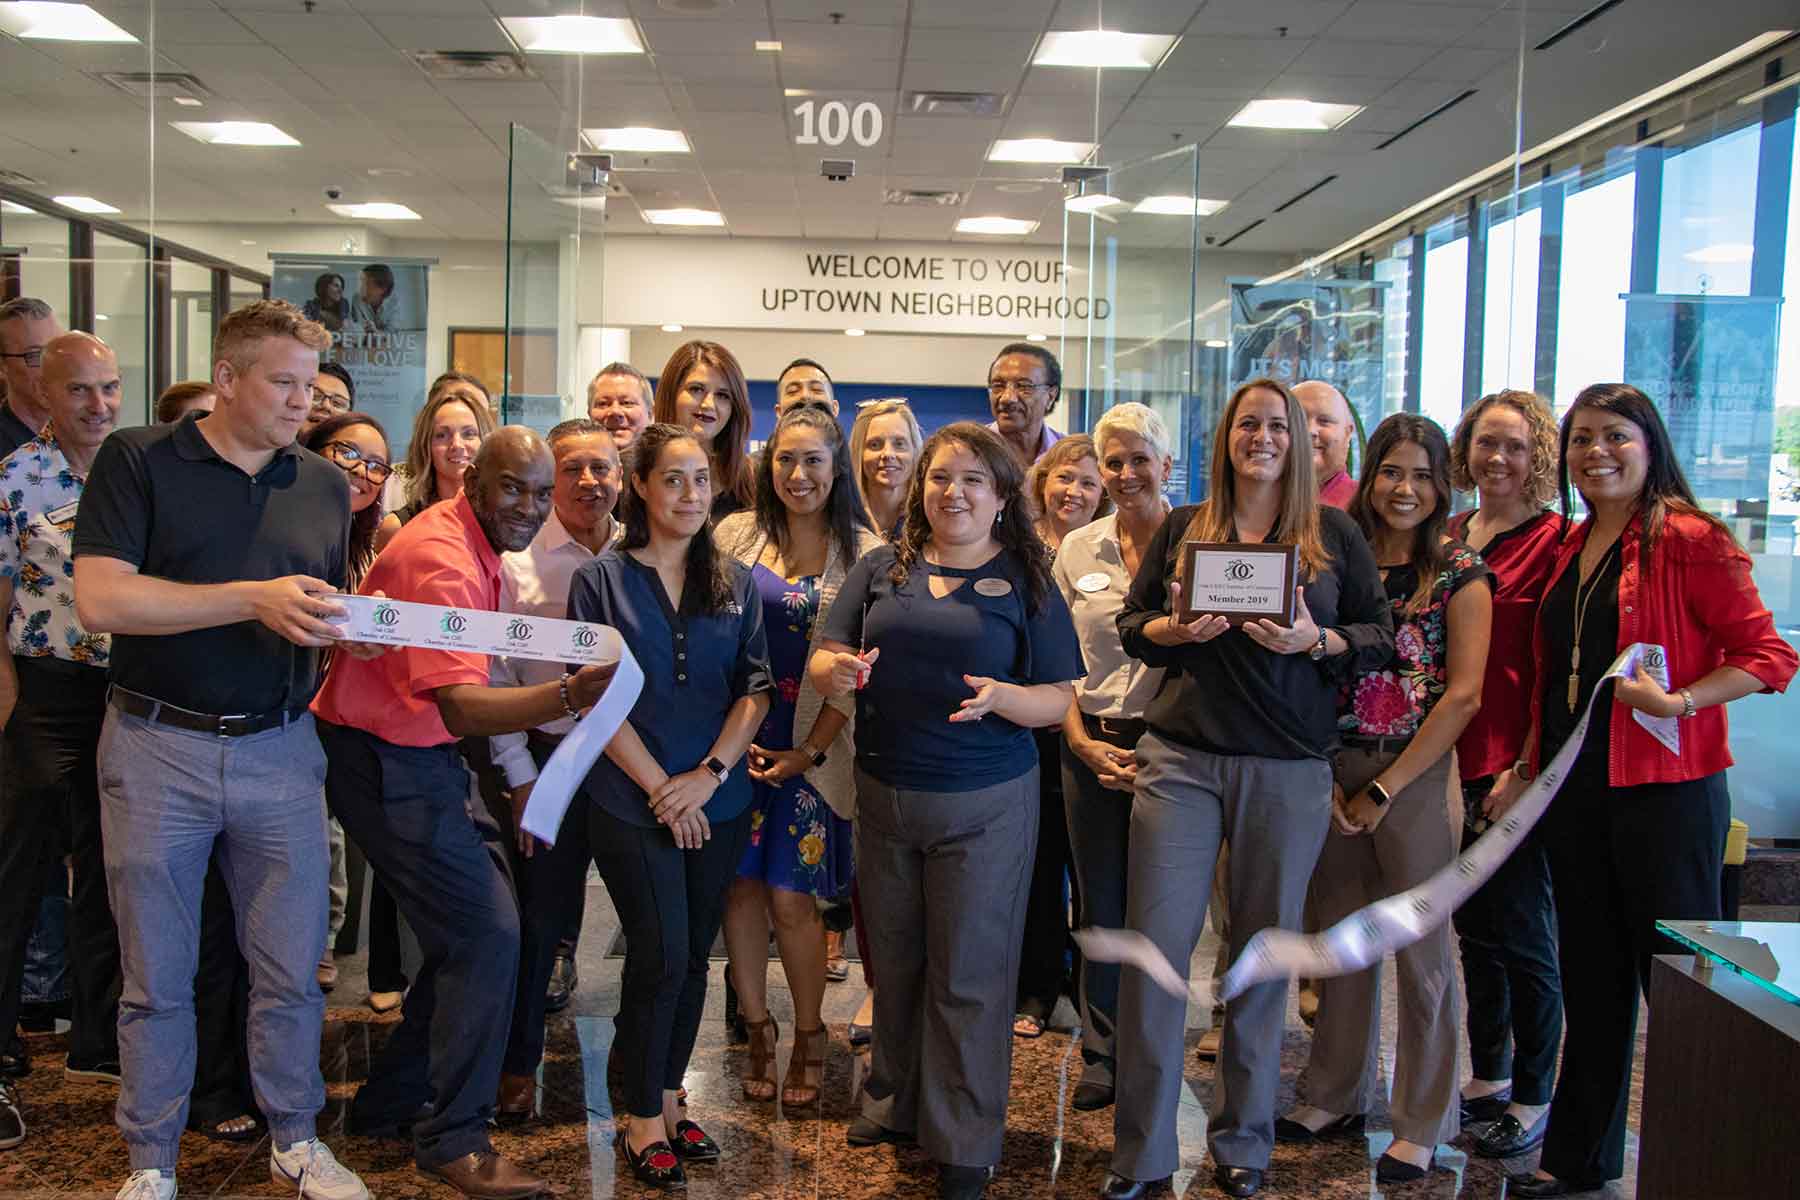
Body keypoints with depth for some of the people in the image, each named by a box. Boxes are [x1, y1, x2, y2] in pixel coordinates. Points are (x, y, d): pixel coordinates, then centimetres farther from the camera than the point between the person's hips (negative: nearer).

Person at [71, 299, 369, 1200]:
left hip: (281, 751, 3)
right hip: (158, 749, -3)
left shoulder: (325, 485, 9)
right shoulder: (137, 461, -4)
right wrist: (255, 599, -21)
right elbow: (100, 599, -16)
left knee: (292, 967, 9)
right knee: (157, 977, 9)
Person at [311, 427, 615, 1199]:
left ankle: (389, 1104, 26)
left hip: (416, 756, 10)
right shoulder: (441, 560, -24)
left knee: (469, 931, 12)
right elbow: (460, 707, -36)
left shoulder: (479, 545, 8)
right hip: (385, 764, -10)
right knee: (488, 933, -12)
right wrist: (569, 695, -51)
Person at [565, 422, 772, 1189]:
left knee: (693, 955, 9)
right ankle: (644, 1120, 12)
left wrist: (709, 773, -10)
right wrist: (661, 787, -11)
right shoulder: (601, 580, -1)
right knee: (661, 954, -5)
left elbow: (755, 689, 3)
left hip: (718, 802, 3)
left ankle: (668, 1100, 25)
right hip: (632, 802, -3)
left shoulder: (735, 584, 8)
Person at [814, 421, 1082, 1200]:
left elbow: (1059, 700, -3)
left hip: (984, 804, -3)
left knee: (968, 974, 3)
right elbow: (824, 661, 4)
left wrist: (1002, 697, -23)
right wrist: (837, 671, -20)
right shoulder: (881, 569, 5)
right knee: (894, 960, 15)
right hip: (884, 793, 3)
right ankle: (893, 1100, 35)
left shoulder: (1026, 580, -1)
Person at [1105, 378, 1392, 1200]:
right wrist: (1176, 629, -10)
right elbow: (1129, 625, 11)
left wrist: (1315, 641, -13)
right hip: (1182, 755, 0)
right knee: (1156, 942, -3)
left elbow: (1379, 634, 6)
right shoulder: (1181, 528, 10)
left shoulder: (1335, 534, 7)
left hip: (1290, 768, 0)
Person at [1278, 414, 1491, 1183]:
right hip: (1334, 772, 4)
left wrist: (1384, 789, -12)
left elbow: (1463, 695, -10)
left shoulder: (1460, 571, -4)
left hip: (1416, 775, -4)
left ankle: (1422, 1126, 17)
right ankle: (1336, 1099, 28)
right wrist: (1326, 778, -7)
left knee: (1421, 951, 4)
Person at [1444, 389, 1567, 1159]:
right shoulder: (1450, 536, 11)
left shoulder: (1553, 541, -8)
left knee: (1522, 929, 3)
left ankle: (1532, 1099, 18)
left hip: (1516, 762, -6)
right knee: (1475, 922, 16)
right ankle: (1487, 1076, 31)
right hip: (1455, 757, 6)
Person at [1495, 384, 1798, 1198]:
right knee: (1590, 977, 15)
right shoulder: (1569, 551, 14)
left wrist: (1679, 700, -23)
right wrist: (1525, 769, 13)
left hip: (1664, 787, -7)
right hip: (1573, 789, 7)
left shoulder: (1689, 540, -8)